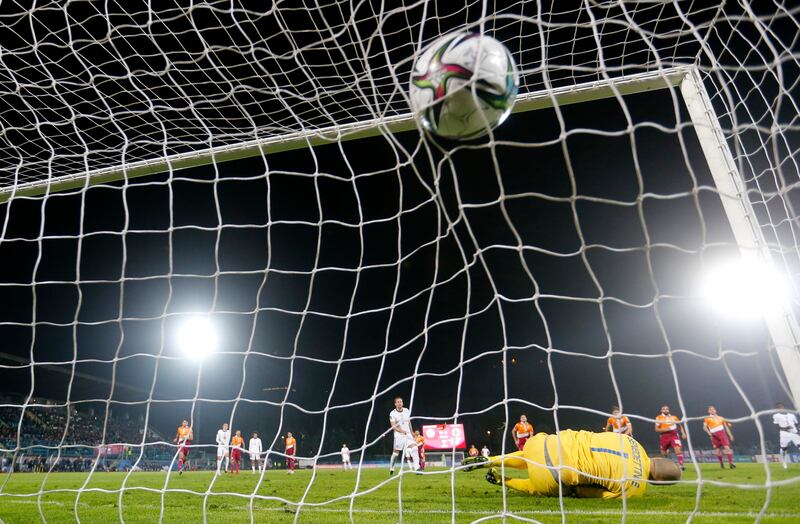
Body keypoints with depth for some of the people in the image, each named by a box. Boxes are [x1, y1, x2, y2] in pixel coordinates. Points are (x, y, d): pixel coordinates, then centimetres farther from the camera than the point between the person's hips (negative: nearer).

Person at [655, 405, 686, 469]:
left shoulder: (674, 417, 7)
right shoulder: (659, 418, -2)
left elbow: (679, 426, 22)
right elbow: (657, 429, -5)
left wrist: (683, 433, 8)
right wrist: (667, 429, -17)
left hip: (674, 435, 1)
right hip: (664, 437, -1)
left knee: (678, 449, -21)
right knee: (663, 453, 11)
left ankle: (681, 465, -22)